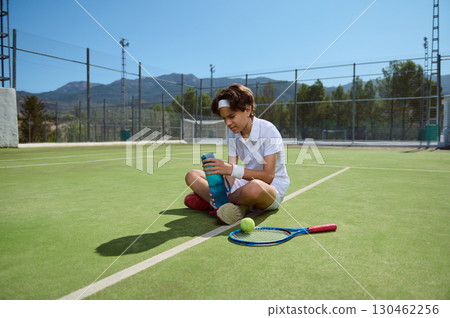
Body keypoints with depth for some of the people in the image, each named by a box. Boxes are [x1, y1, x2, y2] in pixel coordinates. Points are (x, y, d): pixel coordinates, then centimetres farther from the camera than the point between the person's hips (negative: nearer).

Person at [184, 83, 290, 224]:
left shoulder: (268, 131, -18)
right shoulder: (233, 133, 2)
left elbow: (268, 177, -25)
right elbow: (231, 171, -3)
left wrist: (231, 169, -35)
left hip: (273, 189, -6)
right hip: (246, 184, 6)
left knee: (254, 187, -44)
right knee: (192, 175, 0)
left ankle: (207, 201, -17)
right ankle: (230, 205, -23)